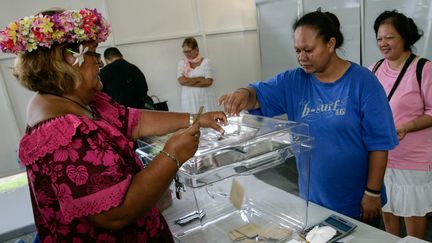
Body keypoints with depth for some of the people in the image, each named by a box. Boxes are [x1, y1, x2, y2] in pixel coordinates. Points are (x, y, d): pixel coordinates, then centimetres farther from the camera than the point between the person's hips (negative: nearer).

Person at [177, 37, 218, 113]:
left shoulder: (206, 62, 1)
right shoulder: (181, 63, 7)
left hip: (205, 98, -1)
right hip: (189, 100, 1)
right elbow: (181, 81, -6)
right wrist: (200, 79, -7)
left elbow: (208, 82, -9)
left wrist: (188, 82, -8)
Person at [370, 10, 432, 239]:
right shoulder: (375, 69, 5)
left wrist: (405, 127, -24)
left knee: (413, 214, 9)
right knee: (387, 211, 18)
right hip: (380, 155, 5)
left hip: (413, 159, -5)